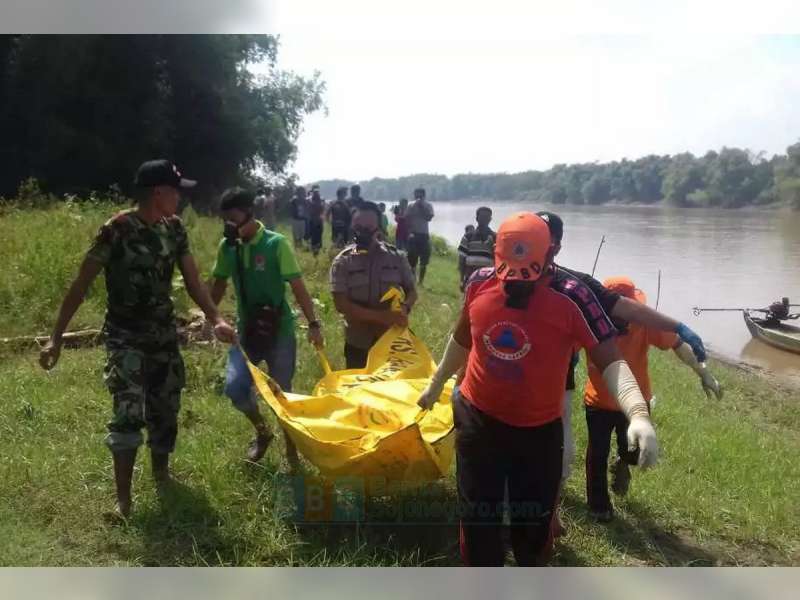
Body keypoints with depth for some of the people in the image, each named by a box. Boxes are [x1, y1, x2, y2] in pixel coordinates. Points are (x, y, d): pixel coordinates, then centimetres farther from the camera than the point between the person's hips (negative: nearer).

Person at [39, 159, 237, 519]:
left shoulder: (174, 228, -2)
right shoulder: (117, 230, -19)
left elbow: (193, 281, -1)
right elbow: (81, 285, -15)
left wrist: (216, 319, -17)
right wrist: (56, 338, -16)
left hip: (164, 334, 5)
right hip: (125, 337, -5)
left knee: (164, 410, 13)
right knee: (129, 415, -14)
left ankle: (161, 474, 35)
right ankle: (123, 499, -2)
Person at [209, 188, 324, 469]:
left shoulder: (276, 244, -14)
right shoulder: (227, 246, -1)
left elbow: (297, 286, -15)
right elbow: (218, 284, 13)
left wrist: (313, 323, -22)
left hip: (279, 329, -3)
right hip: (246, 329, 4)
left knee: (282, 392, 4)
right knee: (234, 386, -9)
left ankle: (291, 450, 26)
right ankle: (262, 431, 20)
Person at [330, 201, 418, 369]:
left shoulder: (396, 257, -2)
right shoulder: (342, 262, -8)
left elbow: (411, 291, 7)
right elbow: (341, 304, -15)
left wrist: (405, 307, -17)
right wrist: (380, 316, -25)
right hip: (358, 342, -1)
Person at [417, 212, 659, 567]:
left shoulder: (571, 297, -19)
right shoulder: (480, 283, -7)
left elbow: (610, 360, -23)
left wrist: (638, 414, -40)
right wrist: (437, 383, 23)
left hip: (539, 430, -2)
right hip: (478, 420, 2)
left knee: (534, 524, 13)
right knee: (478, 518, 13)